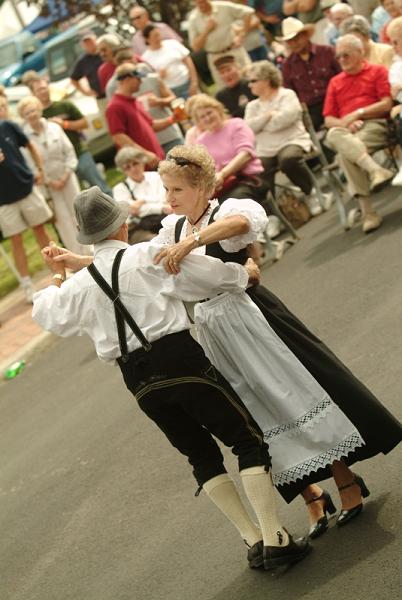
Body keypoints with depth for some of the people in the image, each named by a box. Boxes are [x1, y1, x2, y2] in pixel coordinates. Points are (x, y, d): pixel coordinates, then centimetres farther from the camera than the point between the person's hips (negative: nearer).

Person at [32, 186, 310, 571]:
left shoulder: (79, 284, 9)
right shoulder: (148, 256, -4)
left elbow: (45, 314, 29)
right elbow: (211, 275, 2)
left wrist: (57, 278, 48)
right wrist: (244, 274, 22)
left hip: (139, 381, 5)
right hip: (181, 360, -5)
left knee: (201, 455, 19)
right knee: (249, 439, 3)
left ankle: (253, 540, 15)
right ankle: (274, 540, -4)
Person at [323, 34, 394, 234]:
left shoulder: (378, 71, 14)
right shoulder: (335, 82, 26)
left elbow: (387, 104, 1)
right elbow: (329, 119, 17)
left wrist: (357, 114, -8)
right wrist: (345, 123, -5)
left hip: (375, 124, -3)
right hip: (346, 131, 3)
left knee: (345, 153, -35)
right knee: (333, 135, -36)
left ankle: (367, 211, -40)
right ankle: (375, 170, -53)